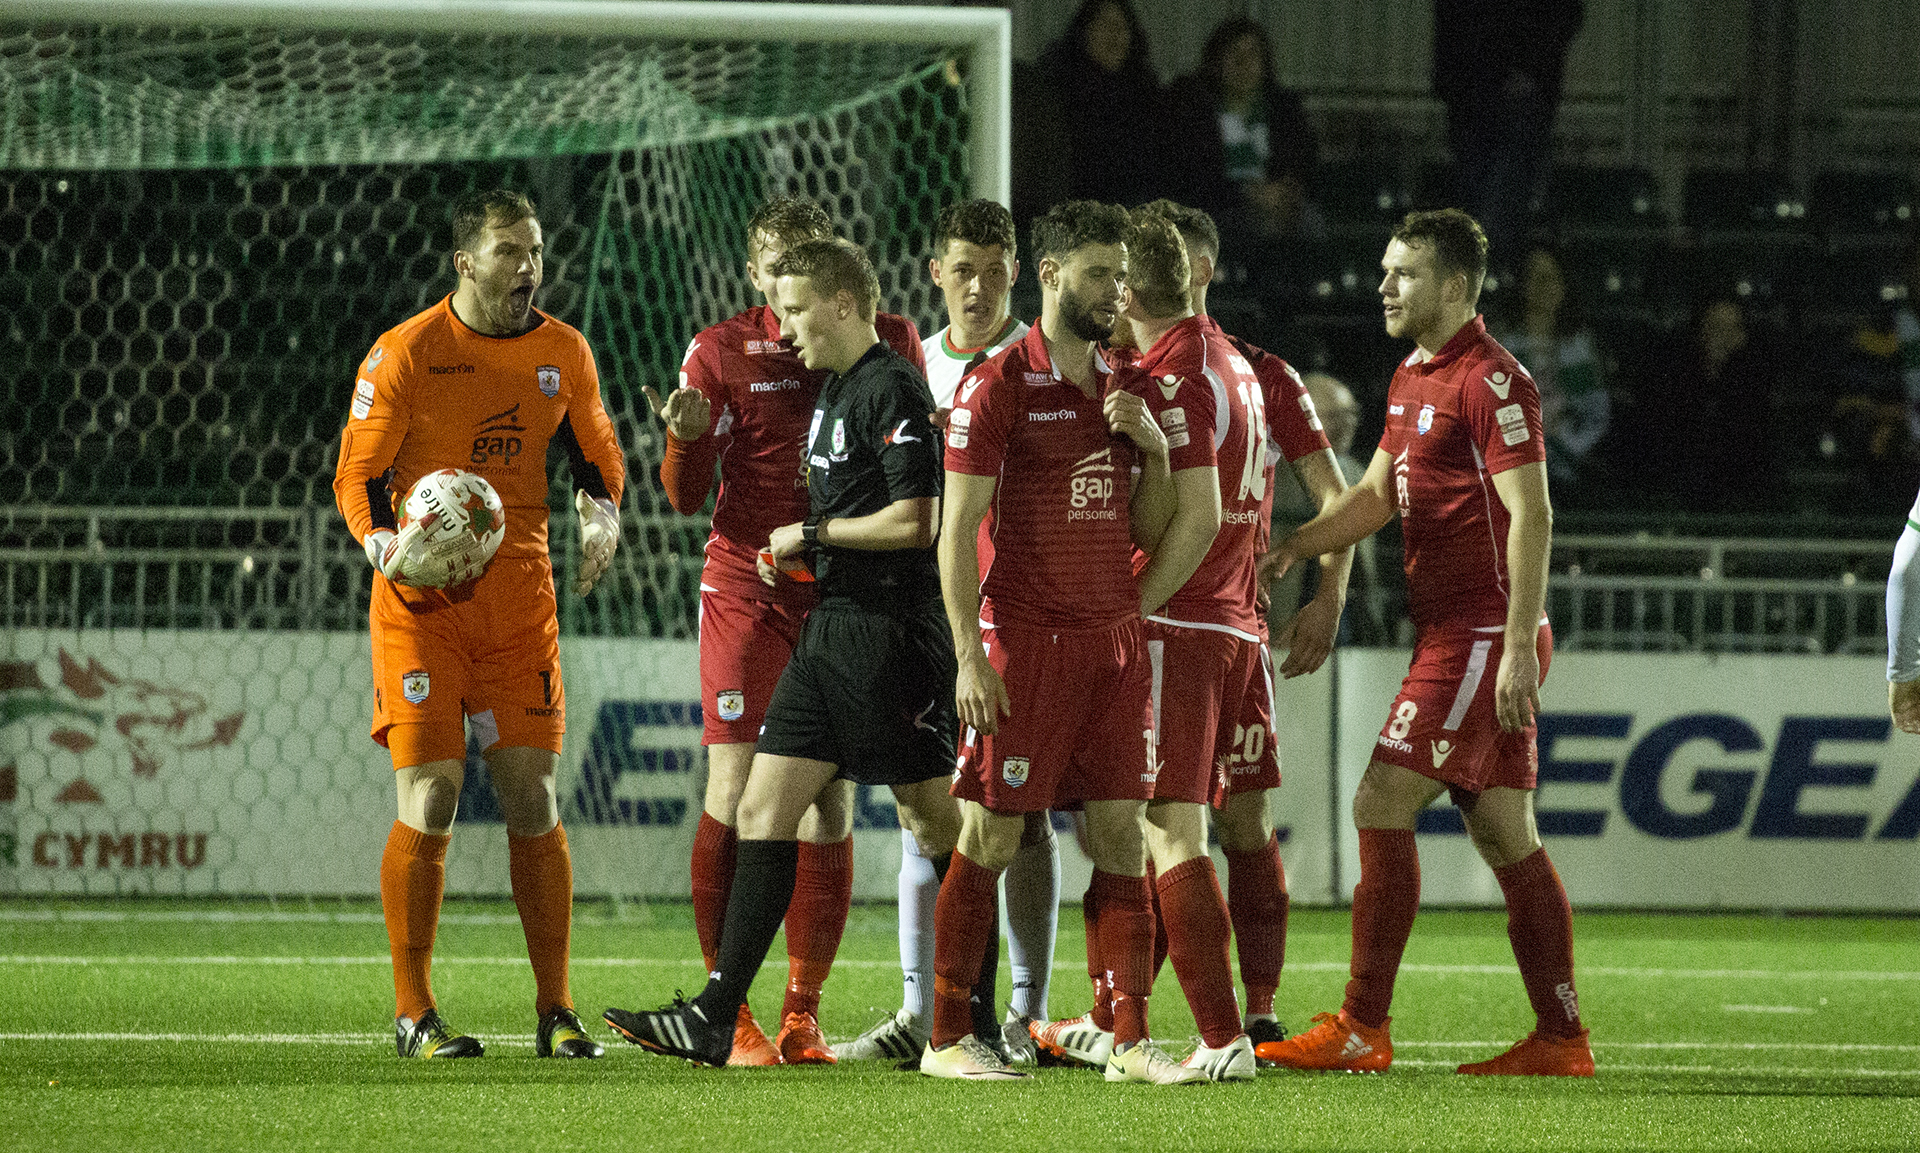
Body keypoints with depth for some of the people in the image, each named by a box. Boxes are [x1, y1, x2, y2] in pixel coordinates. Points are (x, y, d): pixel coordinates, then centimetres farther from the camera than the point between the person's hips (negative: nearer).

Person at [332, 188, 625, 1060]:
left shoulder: (563, 354, 5)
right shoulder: (404, 355, -7)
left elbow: (596, 454, 20)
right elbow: (357, 474, -3)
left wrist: (602, 514, -1)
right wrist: (383, 541, -23)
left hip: (520, 595, 3)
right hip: (422, 598, -3)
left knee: (532, 798, 1)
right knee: (430, 800, -8)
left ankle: (555, 1012, 7)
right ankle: (413, 1013, 1)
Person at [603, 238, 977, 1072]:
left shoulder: (891, 388, -13)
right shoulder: (834, 391, 17)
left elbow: (915, 520, -20)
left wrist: (814, 534, -10)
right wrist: (794, 554, 10)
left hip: (889, 630, -10)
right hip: (832, 628, 10)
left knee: (935, 818, -2)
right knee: (764, 805, 4)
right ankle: (718, 1017, 1)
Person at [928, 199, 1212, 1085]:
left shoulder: (1121, 388, 13)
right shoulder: (999, 387, -6)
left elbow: (1149, 530, 17)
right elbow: (958, 530, -9)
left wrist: (1154, 445, -1)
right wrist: (970, 656, -15)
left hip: (1114, 639, 6)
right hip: (1025, 641, -6)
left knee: (1121, 836, 2)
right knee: (991, 838, -2)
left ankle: (1129, 1039, 3)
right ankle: (947, 1037, 5)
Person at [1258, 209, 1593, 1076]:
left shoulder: (1490, 380, -13)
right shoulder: (1413, 380, 17)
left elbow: (1530, 515, -18)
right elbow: (1375, 495, 23)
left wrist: (1519, 646, -22)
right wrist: (1289, 548, 7)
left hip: (1482, 636, -10)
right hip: (1451, 635, 10)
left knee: (1381, 804, -11)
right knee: (1504, 833, 8)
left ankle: (1362, 1028, -9)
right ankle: (1561, 1038, 8)